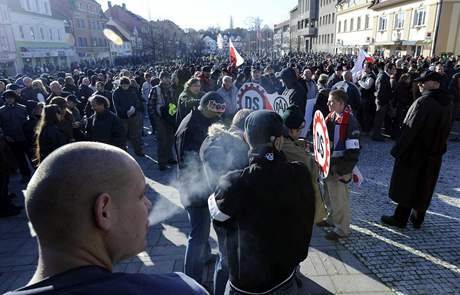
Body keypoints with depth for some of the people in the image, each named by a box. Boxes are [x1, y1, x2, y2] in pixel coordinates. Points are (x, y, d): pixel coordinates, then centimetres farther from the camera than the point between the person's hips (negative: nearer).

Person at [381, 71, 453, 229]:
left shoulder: (424, 102, -21)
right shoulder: (447, 103, 4)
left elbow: (410, 128, -22)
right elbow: (446, 129, 12)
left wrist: (398, 149, -16)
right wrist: (438, 147, 21)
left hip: (415, 151, -7)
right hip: (434, 154, 7)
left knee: (406, 185, 6)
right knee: (424, 187, 16)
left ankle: (400, 218, 16)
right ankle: (417, 219, 28)